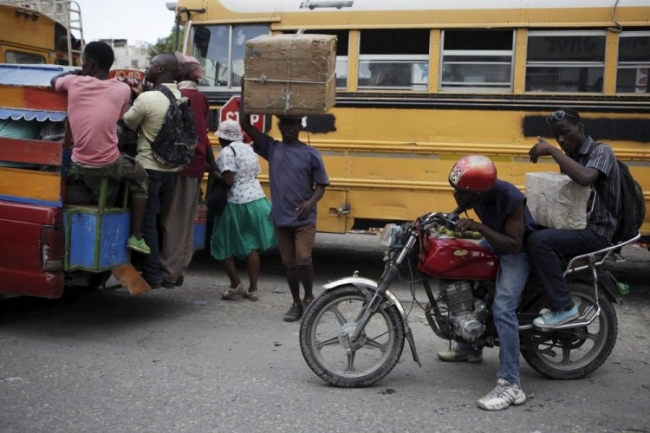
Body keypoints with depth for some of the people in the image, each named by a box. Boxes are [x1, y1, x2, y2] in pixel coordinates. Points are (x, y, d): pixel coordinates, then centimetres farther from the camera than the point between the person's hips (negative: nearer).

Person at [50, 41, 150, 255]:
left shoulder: (74, 83, -2)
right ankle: (136, 236, 19)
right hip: (109, 164, -2)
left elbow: (54, 80, 21)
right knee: (141, 177, 24)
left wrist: (78, 72, 32)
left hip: (79, 166, 2)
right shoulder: (122, 89, -3)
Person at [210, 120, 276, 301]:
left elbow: (228, 180, -19)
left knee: (224, 246, 8)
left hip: (237, 204, -7)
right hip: (257, 200, 7)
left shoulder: (227, 152, -11)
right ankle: (253, 289, 11)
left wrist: (213, 172, -5)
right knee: (252, 246, 10)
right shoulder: (249, 149, 13)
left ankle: (236, 285, 6)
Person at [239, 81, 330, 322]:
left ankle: (309, 297, 10)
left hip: (304, 219, -3)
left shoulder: (311, 154, -3)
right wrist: (244, 92, -6)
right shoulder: (271, 148, 3)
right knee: (289, 263, 9)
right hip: (281, 218, 3)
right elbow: (245, 124, -2)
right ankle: (296, 303, 24)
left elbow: (321, 185, -1)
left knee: (303, 258, -14)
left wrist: (311, 202, -21)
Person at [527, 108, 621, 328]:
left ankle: (564, 307, -20)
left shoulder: (601, 151, -12)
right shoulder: (571, 156, 15)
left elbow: (585, 178, -35)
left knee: (539, 241, -30)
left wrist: (552, 151, -29)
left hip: (594, 231, -9)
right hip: (573, 224, 9)